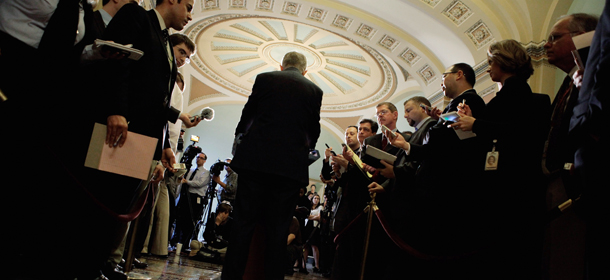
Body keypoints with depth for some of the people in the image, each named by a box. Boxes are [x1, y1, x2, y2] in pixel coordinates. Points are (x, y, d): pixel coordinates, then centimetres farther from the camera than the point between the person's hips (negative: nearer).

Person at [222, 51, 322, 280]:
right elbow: (313, 130, 13)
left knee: (243, 223, 4)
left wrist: (240, 135, 33)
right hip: (292, 165, 1)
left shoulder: (264, 78, 9)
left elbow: (248, 113, 14)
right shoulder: (314, 91, 10)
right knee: (278, 229, 6)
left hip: (256, 159, 0)